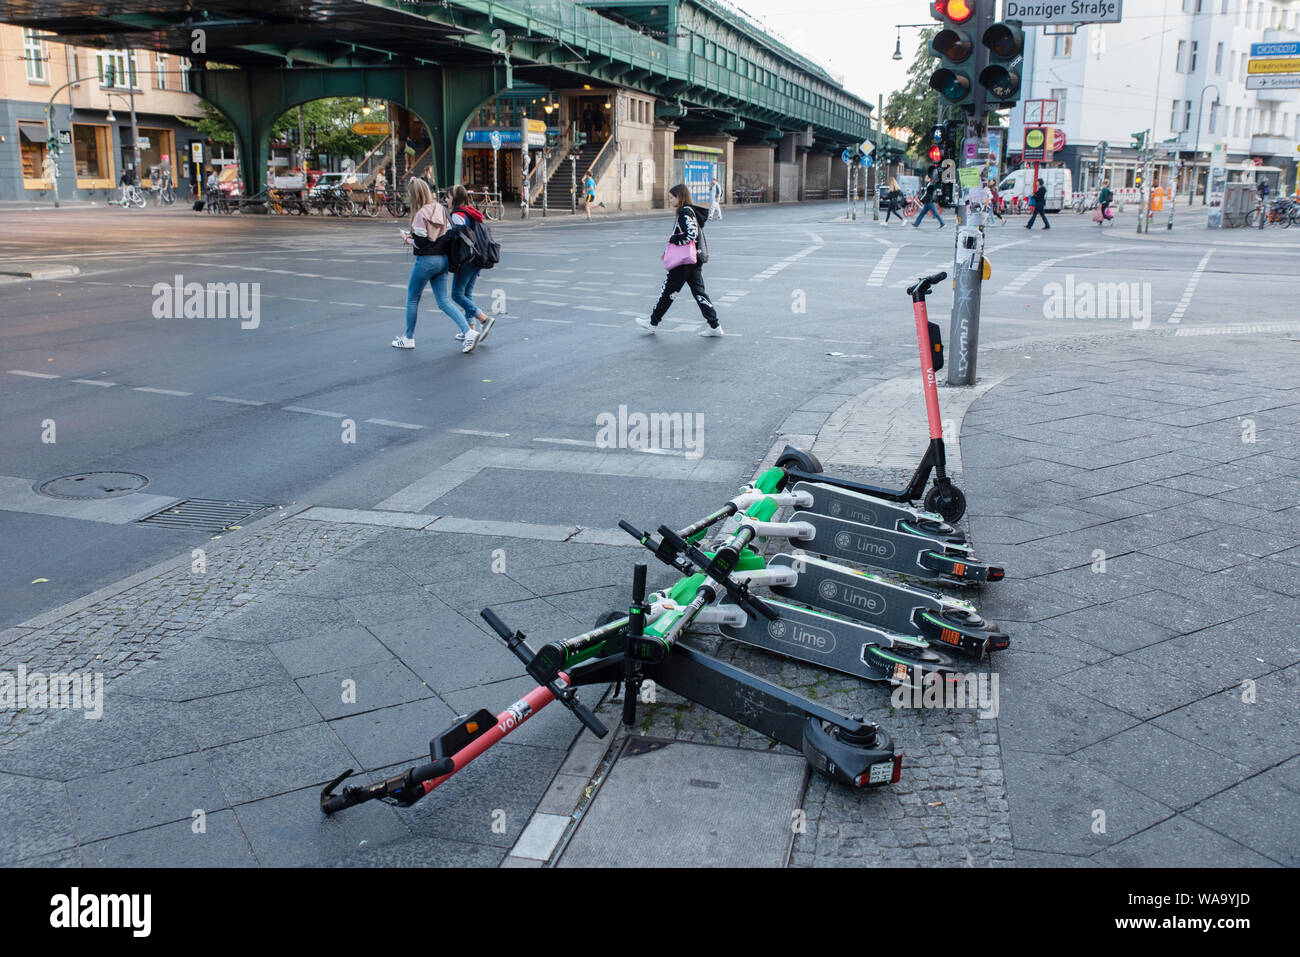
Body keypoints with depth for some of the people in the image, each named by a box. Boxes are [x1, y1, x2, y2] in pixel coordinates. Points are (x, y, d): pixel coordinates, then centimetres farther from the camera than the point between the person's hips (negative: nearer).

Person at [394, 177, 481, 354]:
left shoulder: (421, 214, -16)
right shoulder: (441, 209, 7)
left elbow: (420, 243, -18)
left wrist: (407, 239, 3)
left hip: (426, 260, -7)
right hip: (444, 259, 7)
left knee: (412, 299, 10)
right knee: (444, 301, 8)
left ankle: (408, 338, 20)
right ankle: (469, 332, -8)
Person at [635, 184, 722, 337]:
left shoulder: (685, 212, -15)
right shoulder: (693, 212, 15)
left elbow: (690, 235, -26)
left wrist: (672, 239, -12)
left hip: (684, 261, -9)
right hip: (694, 260, 9)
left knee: (668, 291, 3)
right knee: (698, 291, 8)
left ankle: (653, 323, 14)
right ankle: (714, 326, 5)